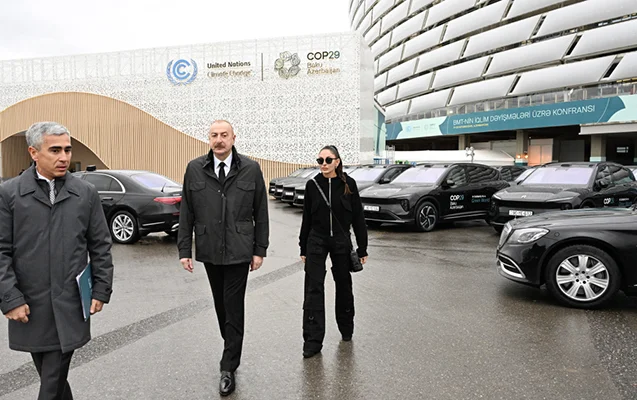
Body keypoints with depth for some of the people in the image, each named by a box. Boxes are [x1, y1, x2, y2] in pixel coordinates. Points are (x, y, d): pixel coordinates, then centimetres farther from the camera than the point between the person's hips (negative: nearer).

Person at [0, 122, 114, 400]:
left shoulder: (86, 193, 2)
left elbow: (100, 246, 5)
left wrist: (101, 290, 1)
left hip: (70, 306, 0)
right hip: (29, 306, 1)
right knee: (51, 376, 14)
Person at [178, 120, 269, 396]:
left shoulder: (251, 169, -4)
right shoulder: (194, 169, 0)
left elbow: (261, 213, 0)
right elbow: (186, 213, 2)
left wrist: (260, 249, -1)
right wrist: (184, 250, -1)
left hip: (239, 251, -2)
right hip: (209, 251, 2)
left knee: (234, 309, 2)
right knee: (221, 306, 16)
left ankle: (228, 368, 15)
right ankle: (232, 349, 38)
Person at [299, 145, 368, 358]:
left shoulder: (348, 184, -5)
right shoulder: (312, 185, -1)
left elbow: (358, 217, -1)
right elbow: (307, 218, 5)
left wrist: (362, 248, -2)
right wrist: (303, 248, 6)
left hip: (341, 242, 0)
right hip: (316, 242, 0)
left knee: (343, 286, 14)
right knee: (313, 290, -5)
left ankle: (346, 328, 36)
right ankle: (313, 341, 2)